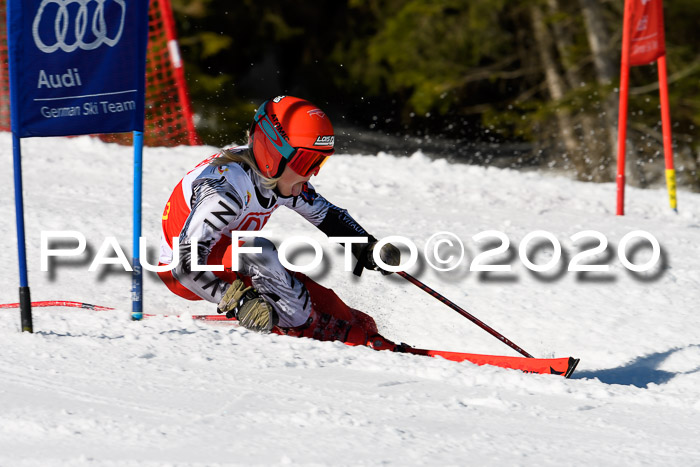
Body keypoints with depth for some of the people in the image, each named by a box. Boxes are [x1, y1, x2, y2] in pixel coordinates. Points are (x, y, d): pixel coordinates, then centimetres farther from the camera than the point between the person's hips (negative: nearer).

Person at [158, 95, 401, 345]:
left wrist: (369, 250, -5)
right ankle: (307, 328, -20)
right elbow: (186, 265, -39)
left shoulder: (283, 177, -10)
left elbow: (327, 216, 8)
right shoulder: (227, 186, -35)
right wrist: (238, 303, -47)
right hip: (179, 272, -9)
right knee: (259, 250, -32)